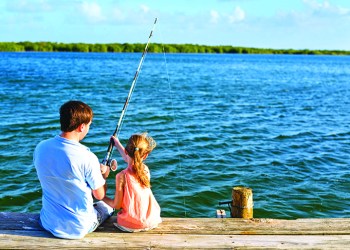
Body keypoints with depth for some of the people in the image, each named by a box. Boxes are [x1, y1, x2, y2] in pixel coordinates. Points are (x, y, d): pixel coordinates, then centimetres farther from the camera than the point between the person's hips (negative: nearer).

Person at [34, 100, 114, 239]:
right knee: (108, 206, 27)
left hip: (49, 223, 5)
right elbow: (100, 195, -12)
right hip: (79, 228, -4)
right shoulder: (87, 158, -26)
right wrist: (104, 175, 9)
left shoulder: (40, 148, -10)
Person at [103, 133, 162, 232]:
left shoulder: (122, 176, -18)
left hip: (131, 224, -4)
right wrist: (118, 144, 35)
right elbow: (130, 160, 20)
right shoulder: (146, 170, -3)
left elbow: (116, 205, -9)